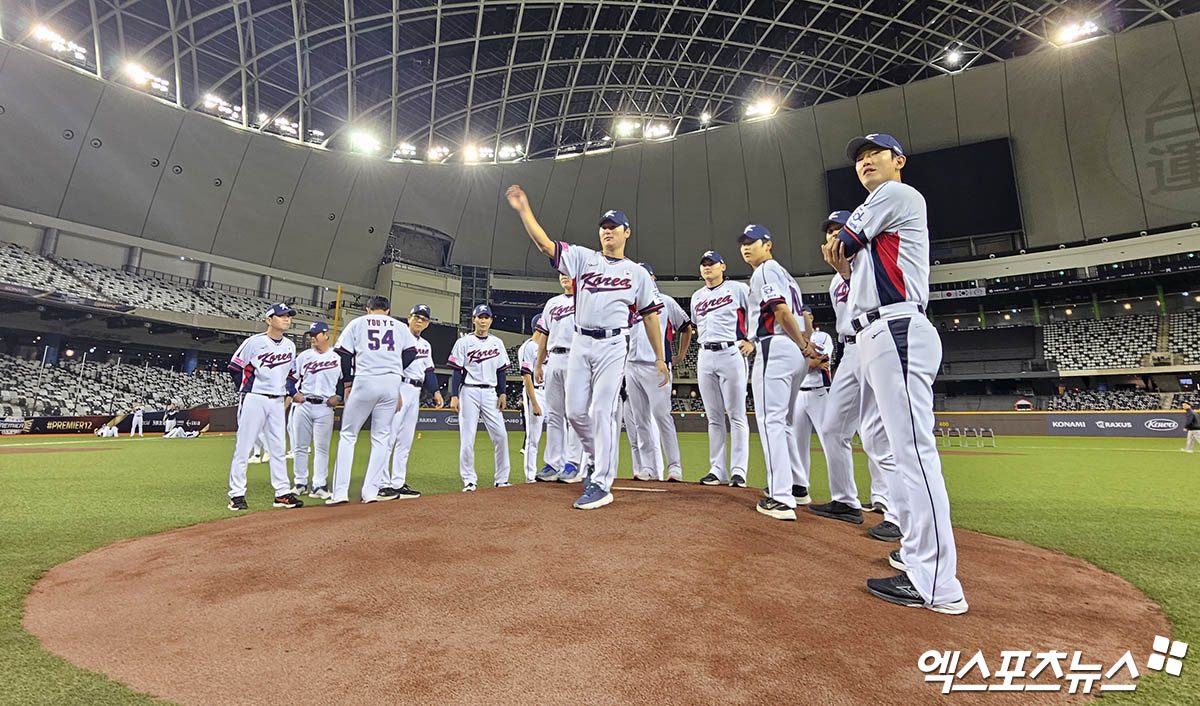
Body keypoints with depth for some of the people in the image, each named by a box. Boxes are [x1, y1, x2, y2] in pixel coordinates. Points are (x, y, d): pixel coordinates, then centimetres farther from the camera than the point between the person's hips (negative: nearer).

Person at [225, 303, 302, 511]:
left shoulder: (290, 345, 9)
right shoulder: (254, 342, -8)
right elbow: (234, 367, -3)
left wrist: (286, 392, 13)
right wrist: (247, 391, 0)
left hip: (277, 402, 6)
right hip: (254, 400, -5)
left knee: (278, 448, 8)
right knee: (243, 447, -1)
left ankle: (282, 493, 13)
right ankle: (236, 494, 9)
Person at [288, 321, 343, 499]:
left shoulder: (338, 357, 5)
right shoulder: (303, 356, 10)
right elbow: (291, 377, 10)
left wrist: (338, 397, -4)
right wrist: (294, 393, -5)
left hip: (324, 407, -2)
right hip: (302, 406, 2)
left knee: (322, 448, -2)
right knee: (300, 446, 6)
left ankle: (319, 486, 1)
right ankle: (300, 484, 17)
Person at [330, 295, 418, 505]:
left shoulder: (357, 323, 14)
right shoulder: (400, 326, 18)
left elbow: (343, 353, 5)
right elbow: (410, 353, 7)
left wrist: (347, 383, 11)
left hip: (364, 381, -1)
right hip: (392, 383, 2)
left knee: (347, 435, 7)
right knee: (382, 436, 8)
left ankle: (340, 491, 2)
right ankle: (371, 490, 6)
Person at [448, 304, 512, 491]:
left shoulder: (497, 343, 13)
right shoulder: (463, 342, 3)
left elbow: (501, 371, 14)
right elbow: (456, 371, 0)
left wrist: (502, 393, 5)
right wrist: (454, 396, -9)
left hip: (490, 393, 3)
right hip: (469, 392, -3)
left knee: (500, 435, -3)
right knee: (467, 438, -3)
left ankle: (501, 479, 8)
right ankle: (469, 480, 8)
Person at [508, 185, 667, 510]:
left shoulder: (638, 273, 11)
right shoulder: (583, 258, 12)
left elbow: (650, 315, 9)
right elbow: (545, 244, 3)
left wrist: (660, 358, 6)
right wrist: (524, 209, -7)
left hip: (613, 344, -3)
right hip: (580, 343, 3)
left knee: (602, 411, -9)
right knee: (576, 411, 3)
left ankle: (601, 484, -1)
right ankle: (599, 458, 29)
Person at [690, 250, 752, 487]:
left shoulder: (738, 289, 2)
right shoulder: (696, 297, 19)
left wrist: (752, 341, -10)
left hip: (731, 354, -5)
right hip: (705, 357, 6)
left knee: (736, 415, -5)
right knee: (714, 417, 6)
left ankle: (738, 471, -2)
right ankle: (717, 470, 11)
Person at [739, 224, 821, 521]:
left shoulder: (764, 270, -4)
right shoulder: (784, 273, 27)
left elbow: (782, 311, -17)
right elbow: (804, 316, 22)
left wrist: (804, 347, -9)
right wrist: (807, 346, 9)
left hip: (775, 348, -10)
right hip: (797, 354, 10)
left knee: (770, 420, -11)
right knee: (785, 422, 17)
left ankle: (781, 499, -13)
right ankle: (795, 486, 26)